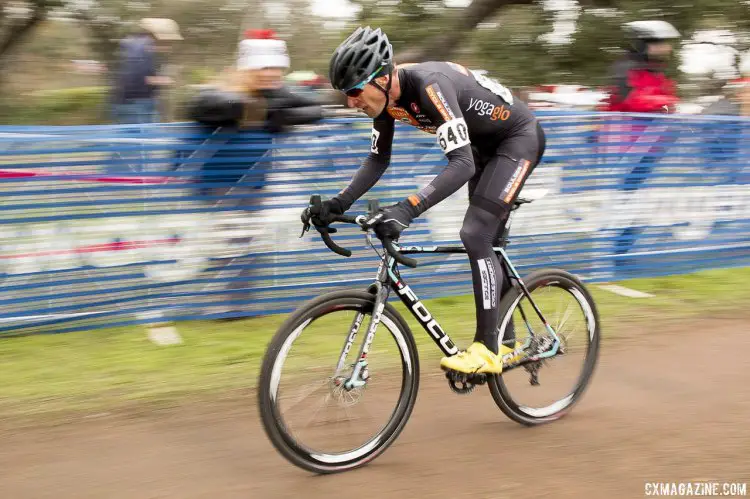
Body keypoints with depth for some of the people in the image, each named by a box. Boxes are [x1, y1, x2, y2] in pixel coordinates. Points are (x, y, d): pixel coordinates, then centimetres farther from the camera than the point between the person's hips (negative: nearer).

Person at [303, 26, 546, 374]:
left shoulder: (430, 85, -37)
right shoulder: (386, 96, -12)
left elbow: (462, 164, -43)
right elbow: (378, 159, 1)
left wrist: (407, 209, -53)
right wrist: (339, 204, -11)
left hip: (519, 137, -9)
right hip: (485, 144, 9)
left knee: (475, 236, -19)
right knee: (485, 244, 13)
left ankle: (487, 350, -14)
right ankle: (506, 342, 26)